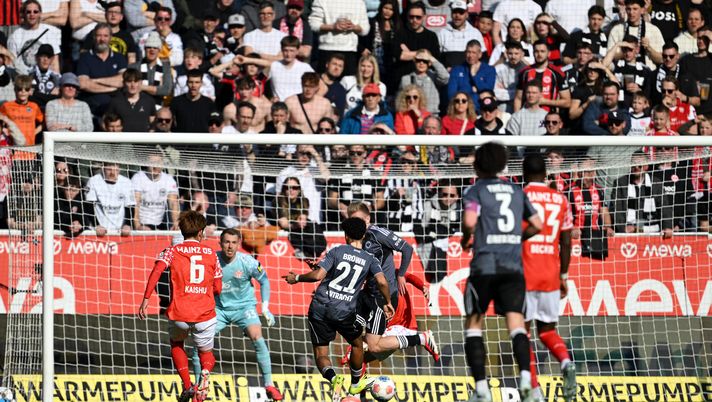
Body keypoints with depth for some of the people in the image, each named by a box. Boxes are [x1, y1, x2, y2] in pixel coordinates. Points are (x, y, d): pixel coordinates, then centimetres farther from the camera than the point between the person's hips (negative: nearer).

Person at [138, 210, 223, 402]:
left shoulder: (172, 251, 5)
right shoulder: (211, 253, 10)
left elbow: (157, 270, -14)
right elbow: (218, 288, 11)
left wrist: (146, 299, -15)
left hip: (179, 315, -1)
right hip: (205, 314, 1)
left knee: (176, 343, 31)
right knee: (206, 352, 24)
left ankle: (187, 385, 14)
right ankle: (205, 372, -12)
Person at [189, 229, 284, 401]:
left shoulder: (247, 262, -18)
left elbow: (264, 281, 0)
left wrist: (265, 308, -3)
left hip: (244, 306, -2)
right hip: (219, 308, 2)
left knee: (257, 339, -24)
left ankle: (269, 385, -14)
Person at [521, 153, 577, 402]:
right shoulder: (560, 200, 9)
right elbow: (566, 243, 11)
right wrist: (564, 276, 19)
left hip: (523, 276, -4)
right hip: (550, 276, 4)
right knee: (547, 330, 16)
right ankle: (566, 362, -14)